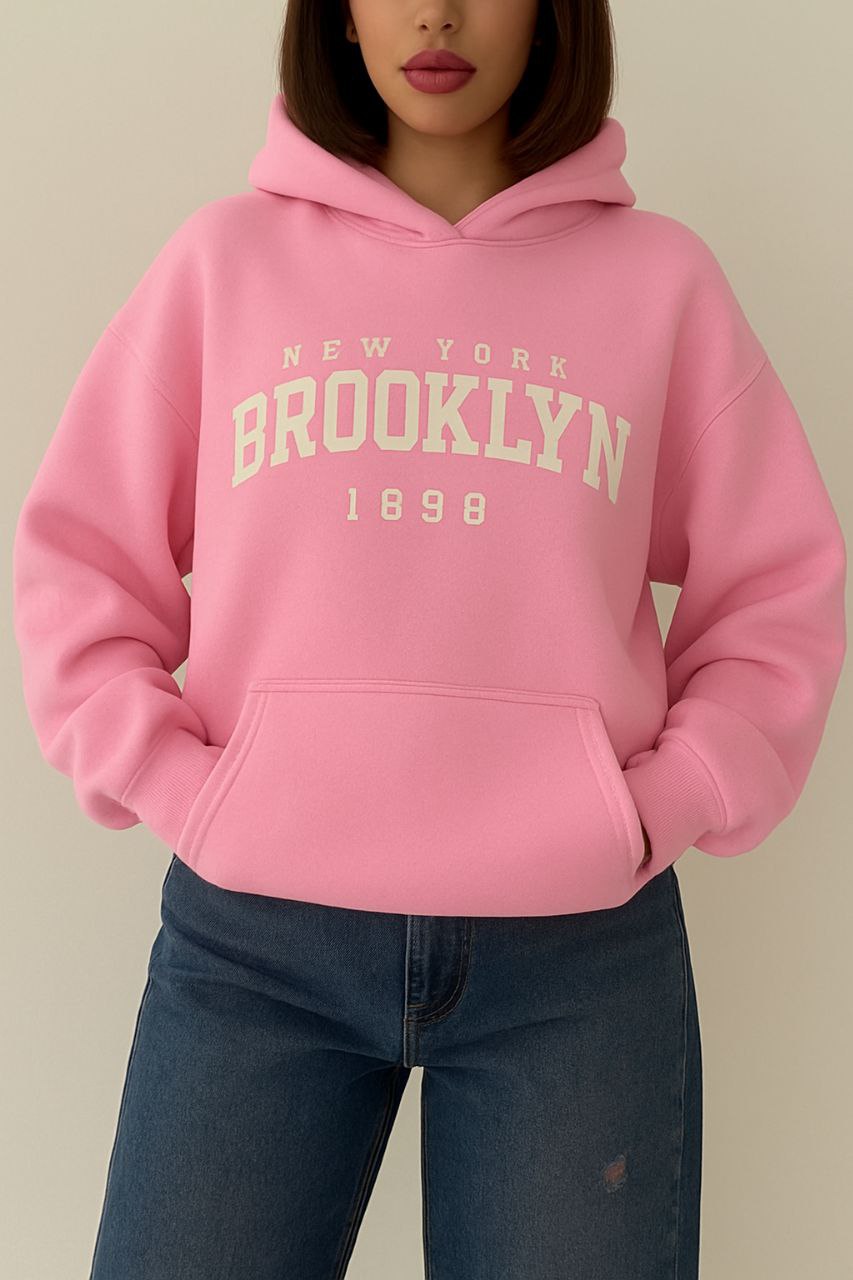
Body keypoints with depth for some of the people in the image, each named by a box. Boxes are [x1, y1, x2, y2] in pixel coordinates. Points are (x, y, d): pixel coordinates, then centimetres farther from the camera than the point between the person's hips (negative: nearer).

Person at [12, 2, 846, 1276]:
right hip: (251, 931, 1)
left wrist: (668, 804, -1)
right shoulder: (227, 255, 6)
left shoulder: (659, 275, 5)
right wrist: (171, 783, -3)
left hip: (584, 942, 1)